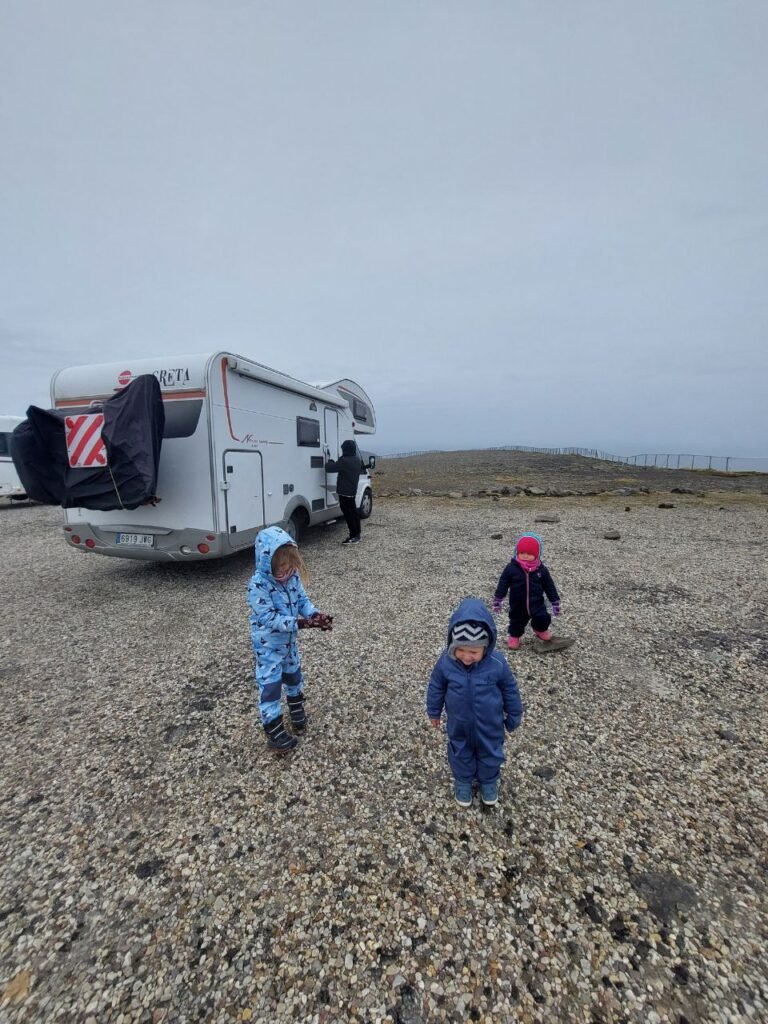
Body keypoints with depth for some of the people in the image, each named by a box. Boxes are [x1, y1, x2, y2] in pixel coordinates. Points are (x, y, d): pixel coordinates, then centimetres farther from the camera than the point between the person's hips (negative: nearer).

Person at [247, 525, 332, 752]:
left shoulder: (292, 576, -9)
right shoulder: (258, 585, -30)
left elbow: (302, 600, -1)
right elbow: (268, 618, -30)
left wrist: (315, 614, -21)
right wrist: (298, 623, -36)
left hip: (289, 640, 7)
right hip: (268, 646, -7)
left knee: (294, 676, 25)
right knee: (270, 686, 4)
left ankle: (297, 710, 51)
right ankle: (274, 733, 22)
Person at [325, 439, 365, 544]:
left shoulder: (344, 461, -21)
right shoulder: (357, 460, 9)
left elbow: (329, 468, -21)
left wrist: (328, 461, 2)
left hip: (344, 492, -9)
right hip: (352, 491, 9)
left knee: (348, 514, -5)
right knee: (353, 512, 15)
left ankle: (354, 537, -3)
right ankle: (357, 534, 22)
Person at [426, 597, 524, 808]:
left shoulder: (497, 664, -29)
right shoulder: (445, 662, -27)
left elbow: (510, 692, -11)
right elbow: (436, 688, -8)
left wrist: (513, 717, 2)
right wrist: (434, 712, 6)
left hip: (489, 724, 0)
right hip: (459, 724, 1)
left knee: (490, 753, 24)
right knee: (460, 753, 24)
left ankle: (488, 781, 54)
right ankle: (463, 780, 52)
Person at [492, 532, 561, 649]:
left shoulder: (542, 569, -9)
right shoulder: (511, 568, -16)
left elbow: (549, 586, 1)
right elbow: (503, 584, -10)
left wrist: (555, 602, 5)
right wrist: (497, 600, -9)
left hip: (537, 603, 1)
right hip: (518, 605, -1)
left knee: (543, 618, 6)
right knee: (517, 621, 12)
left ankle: (541, 630, 40)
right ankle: (514, 636, 41)